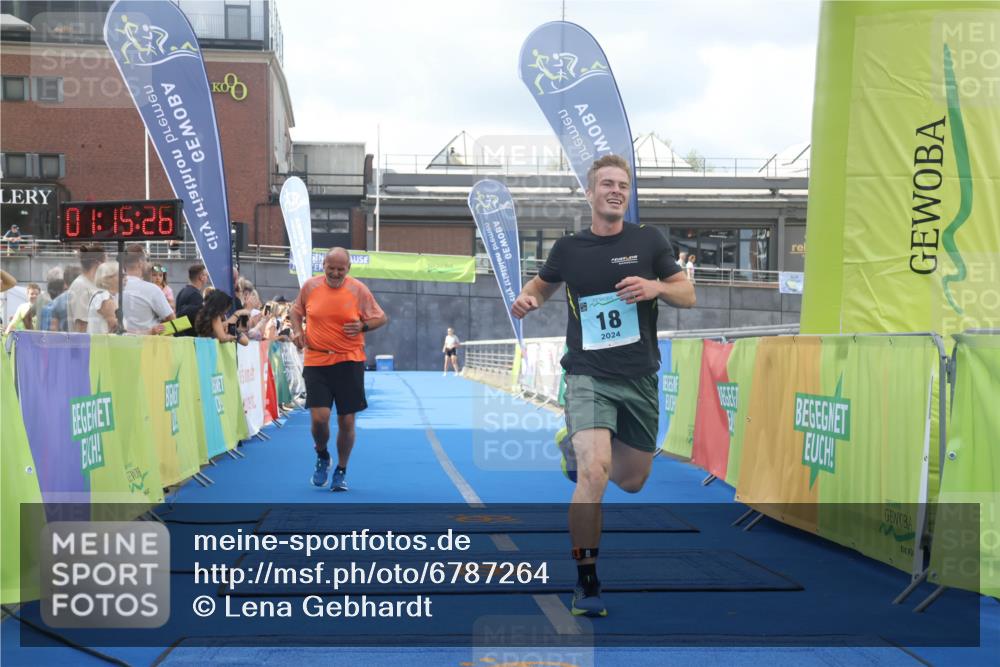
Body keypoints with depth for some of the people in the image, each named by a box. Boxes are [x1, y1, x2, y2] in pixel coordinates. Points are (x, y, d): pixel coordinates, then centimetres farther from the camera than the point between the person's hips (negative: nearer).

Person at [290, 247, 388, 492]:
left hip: (349, 361, 0)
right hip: (315, 361, 0)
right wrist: (297, 331, 0)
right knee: (319, 417, -12)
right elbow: (296, 311, 19)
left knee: (346, 421, 3)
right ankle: (322, 456, 21)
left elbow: (381, 318, 6)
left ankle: (341, 471, 24)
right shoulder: (310, 286, 1)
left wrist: (363, 326, -13)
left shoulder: (358, 290, -3)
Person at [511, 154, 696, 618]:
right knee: (594, 473, -24)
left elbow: (688, 295, 5)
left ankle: (576, 448, 46)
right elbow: (543, 284, 20)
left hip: (640, 378, 3)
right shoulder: (568, 248, 1)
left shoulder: (649, 241, 1)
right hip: (588, 376, -3)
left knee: (632, 482, 14)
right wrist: (527, 299, -3)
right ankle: (586, 583, -10)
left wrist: (657, 287, -16)